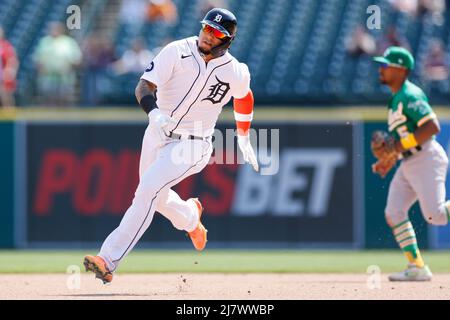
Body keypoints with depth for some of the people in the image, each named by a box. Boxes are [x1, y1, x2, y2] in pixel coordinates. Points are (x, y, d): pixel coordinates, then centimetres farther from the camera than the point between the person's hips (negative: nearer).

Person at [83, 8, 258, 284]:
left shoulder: (235, 72, -9)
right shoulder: (177, 52, -12)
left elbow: (244, 96, 15)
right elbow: (144, 86, -19)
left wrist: (244, 138, 26)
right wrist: (153, 112, -41)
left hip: (192, 146, -4)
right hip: (157, 135, 4)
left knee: (148, 189, -23)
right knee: (157, 196, 20)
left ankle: (109, 261, -27)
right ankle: (190, 216, 57)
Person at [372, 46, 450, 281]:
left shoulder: (410, 96, -13)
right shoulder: (396, 99, 17)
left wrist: (402, 145, -22)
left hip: (427, 159, -10)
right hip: (408, 164, 10)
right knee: (393, 213, 0)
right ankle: (417, 268, 3)